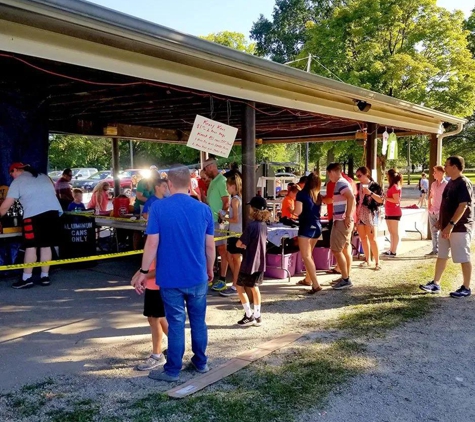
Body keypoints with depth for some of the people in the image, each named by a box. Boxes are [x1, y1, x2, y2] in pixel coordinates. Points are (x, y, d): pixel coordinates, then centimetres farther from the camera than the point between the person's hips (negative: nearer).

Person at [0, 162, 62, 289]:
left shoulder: (17, 182, 8)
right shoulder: (44, 176, 25)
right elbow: (53, 193, 27)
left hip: (34, 214, -6)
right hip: (53, 211, 6)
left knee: (31, 246, 0)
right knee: (46, 245, 11)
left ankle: (27, 278, 2)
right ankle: (45, 276, 14)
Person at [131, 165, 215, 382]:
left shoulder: (158, 207, -10)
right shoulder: (204, 209, -1)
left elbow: (152, 243, -12)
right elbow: (210, 246, 3)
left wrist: (143, 271, -2)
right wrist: (210, 270, 18)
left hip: (171, 277, -2)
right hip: (198, 277, 3)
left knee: (176, 323, 5)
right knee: (198, 321, 16)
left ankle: (172, 370, 16)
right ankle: (201, 362, 30)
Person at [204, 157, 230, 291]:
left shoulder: (221, 181, -14)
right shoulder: (213, 181, 15)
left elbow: (227, 202, -18)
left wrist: (221, 216, -20)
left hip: (219, 221, -10)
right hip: (211, 221, 10)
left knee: (222, 251, -2)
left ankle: (222, 281, 3)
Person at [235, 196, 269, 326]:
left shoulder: (251, 226, -20)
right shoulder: (264, 225, 4)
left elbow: (239, 244, -17)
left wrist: (243, 245, 4)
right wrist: (247, 244, 5)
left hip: (249, 263, -7)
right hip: (260, 263, 7)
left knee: (240, 287, 6)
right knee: (254, 287, 17)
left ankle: (249, 316, 6)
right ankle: (257, 316, 20)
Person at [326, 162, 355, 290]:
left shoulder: (340, 183, -14)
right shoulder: (343, 182, 17)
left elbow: (351, 197, -29)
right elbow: (352, 201, 22)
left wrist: (348, 217, -26)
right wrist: (349, 217, 17)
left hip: (342, 221, -11)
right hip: (344, 221, 11)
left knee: (336, 250, -7)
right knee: (346, 250, 13)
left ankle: (345, 280, -4)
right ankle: (346, 278, 20)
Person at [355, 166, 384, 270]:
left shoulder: (375, 186, -2)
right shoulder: (358, 186, 13)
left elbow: (381, 200, -9)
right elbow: (355, 199, 19)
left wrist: (370, 193, -18)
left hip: (370, 215, -5)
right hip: (360, 215, 5)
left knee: (372, 239, -8)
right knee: (363, 238, 8)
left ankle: (377, 262, -3)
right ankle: (367, 261, 17)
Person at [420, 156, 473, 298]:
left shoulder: (464, 183, -16)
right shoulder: (451, 182, 13)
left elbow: (463, 206, -23)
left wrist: (451, 225, -27)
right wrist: (441, 220, 19)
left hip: (460, 228, -9)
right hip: (447, 226, 10)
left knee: (464, 258, 0)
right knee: (441, 256, 12)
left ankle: (466, 288, 10)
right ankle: (436, 284, 18)